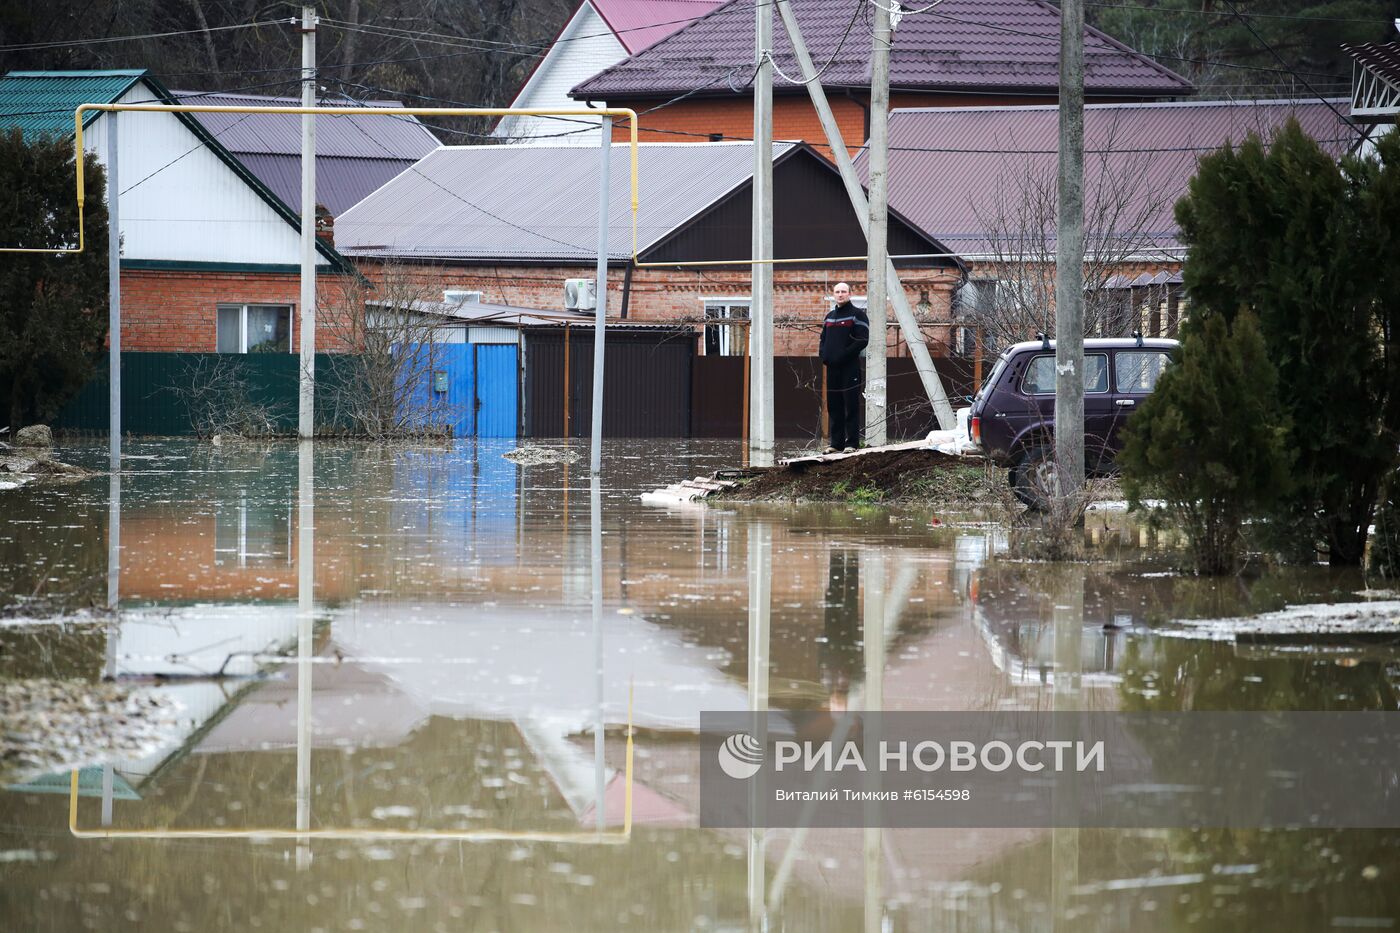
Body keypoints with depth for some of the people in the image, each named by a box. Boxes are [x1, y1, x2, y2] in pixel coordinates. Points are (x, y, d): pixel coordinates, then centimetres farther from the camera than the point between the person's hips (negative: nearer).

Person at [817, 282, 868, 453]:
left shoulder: (857, 315, -3)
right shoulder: (830, 316, 18)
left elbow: (862, 340, -11)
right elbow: (823, 340, 25)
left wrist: (844, 355, -17)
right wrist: (823, 354, 5)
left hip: (850, 367, -7)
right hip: (832, 368, 7)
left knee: (851, 406, -6)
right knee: (834, 406, 7)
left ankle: (851, 443, -5)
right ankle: (836, 443, 12)